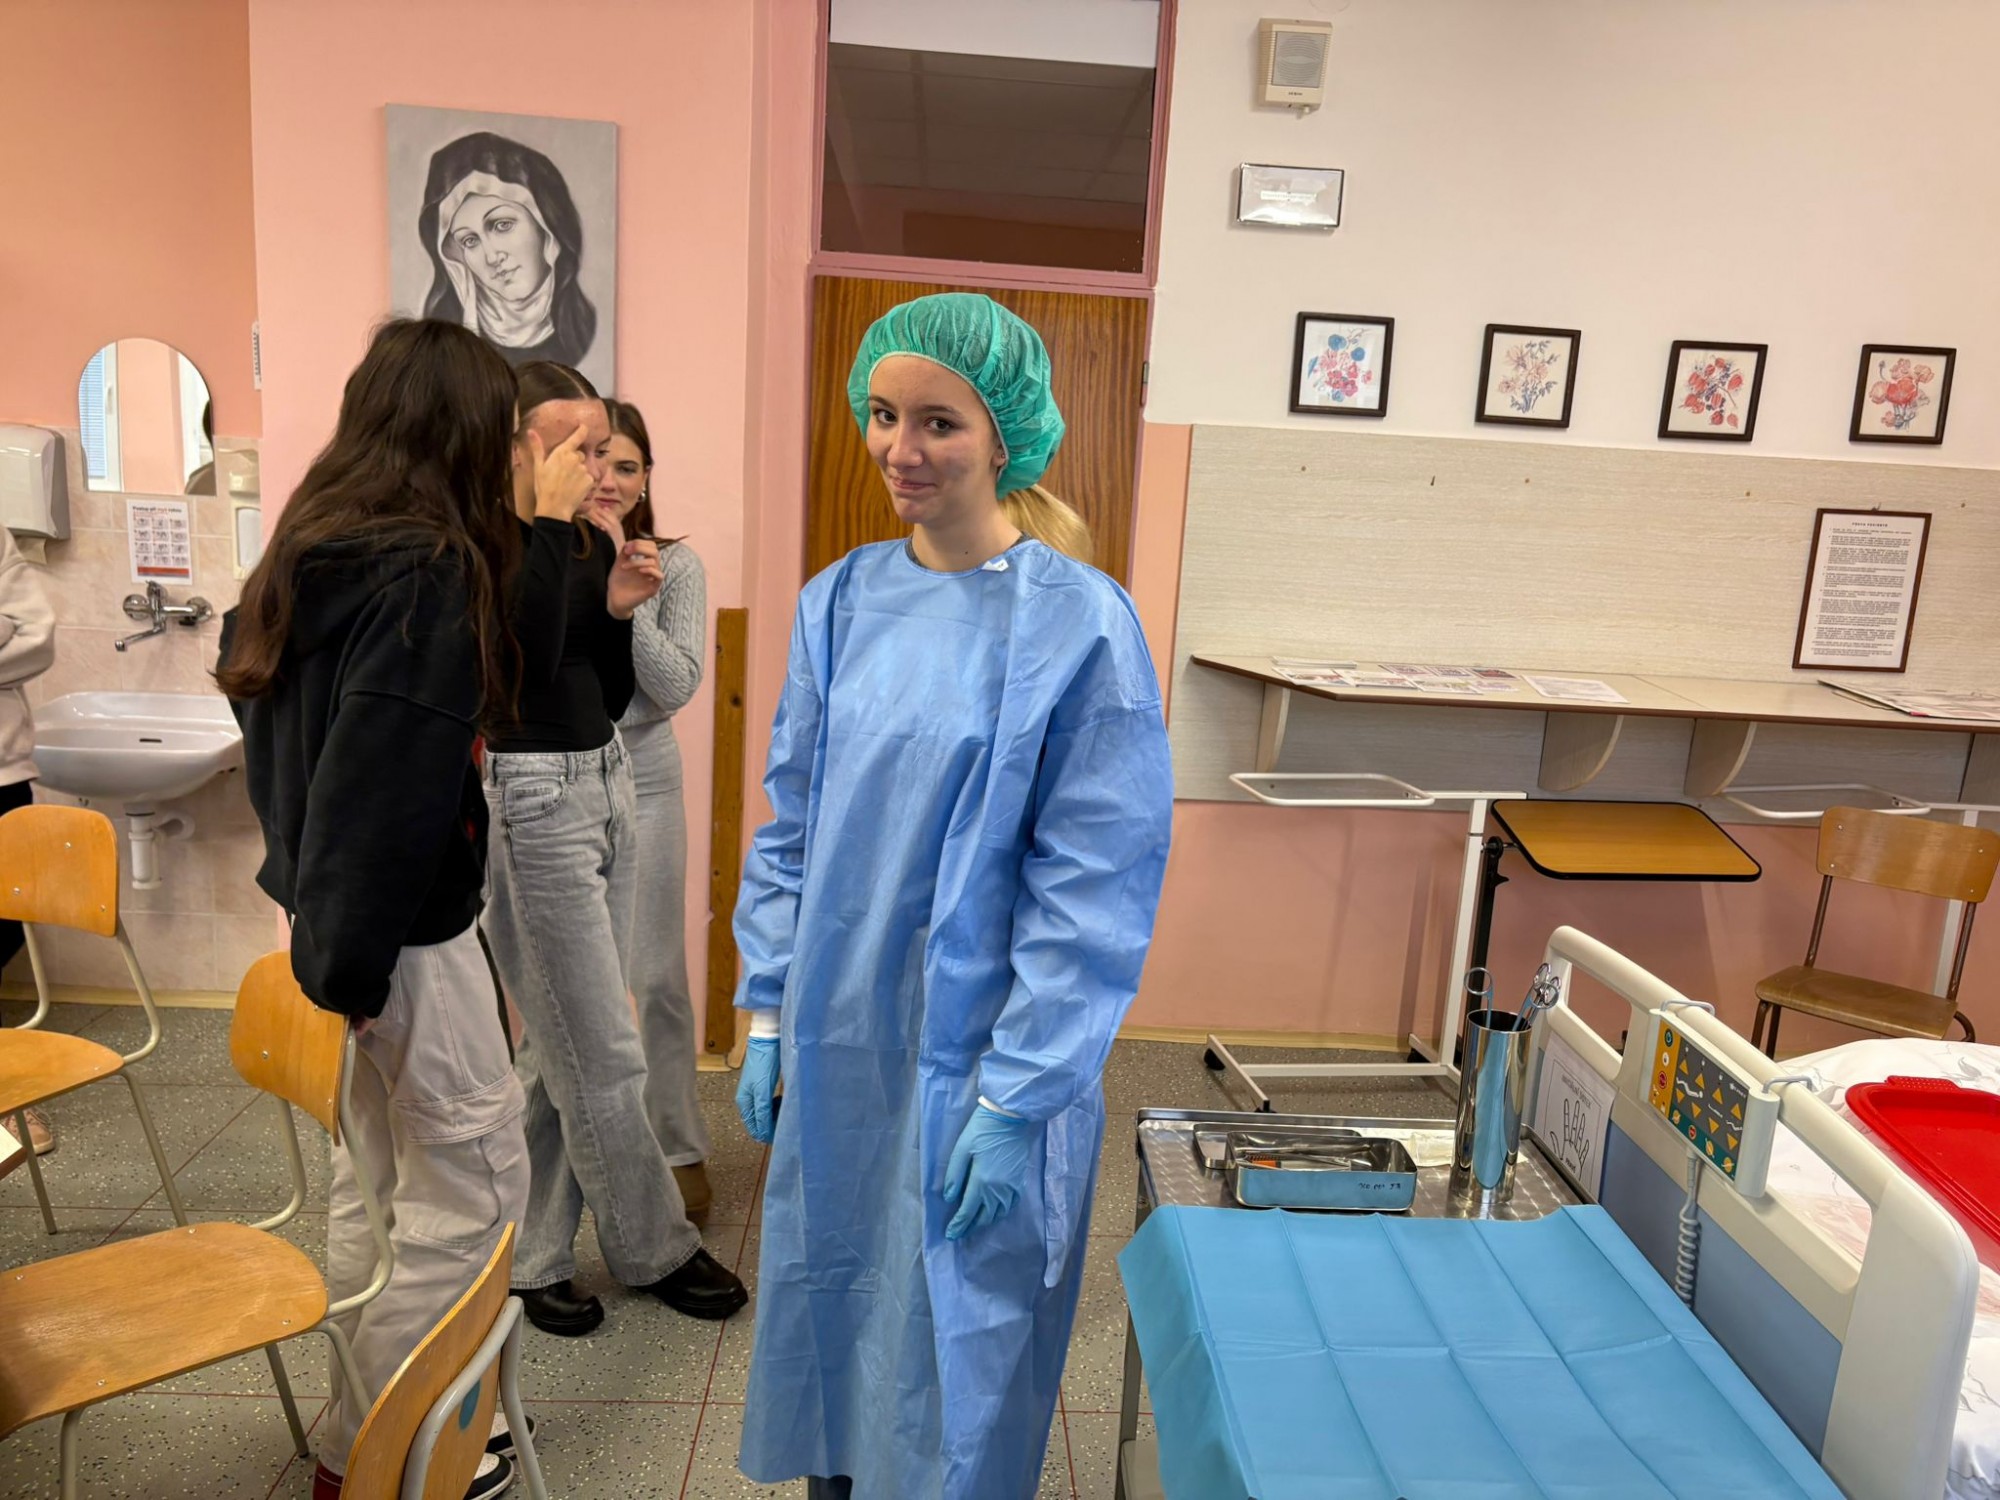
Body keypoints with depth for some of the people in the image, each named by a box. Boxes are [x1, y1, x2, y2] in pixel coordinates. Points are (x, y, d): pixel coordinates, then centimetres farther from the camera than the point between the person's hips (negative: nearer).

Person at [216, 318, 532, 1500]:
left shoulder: (313, 551, 7)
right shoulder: (428, 576, -21)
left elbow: (253, 683, 17)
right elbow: (389, 788, -24)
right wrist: (354, 958, -15)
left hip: (339, 910, 9)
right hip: (408, 930, -9)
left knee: (376, 1167, 20)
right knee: (473, 1190, 5)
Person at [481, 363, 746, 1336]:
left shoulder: (593, 541, 9)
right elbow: (526, 660, -28)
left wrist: (619, 611, -4)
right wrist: (551, 519, -22)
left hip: (605, 785, 8)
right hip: (528, 800, -8)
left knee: (563, 1051, 14)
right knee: (603, 1057, 3)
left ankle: (525, 1255, 30)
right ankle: (653, 1250, 24)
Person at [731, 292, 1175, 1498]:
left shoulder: (1081, 624, -14)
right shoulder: (842, 602, 1)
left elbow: (1096, 891, -14)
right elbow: (791, 826, 8)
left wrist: (1013, 1099, -15)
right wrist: (768, 1012, 7)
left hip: (974, 1062, -4)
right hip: (838, 1047, 5)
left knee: (950, 1365, 13)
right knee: (828, 1318, 22)